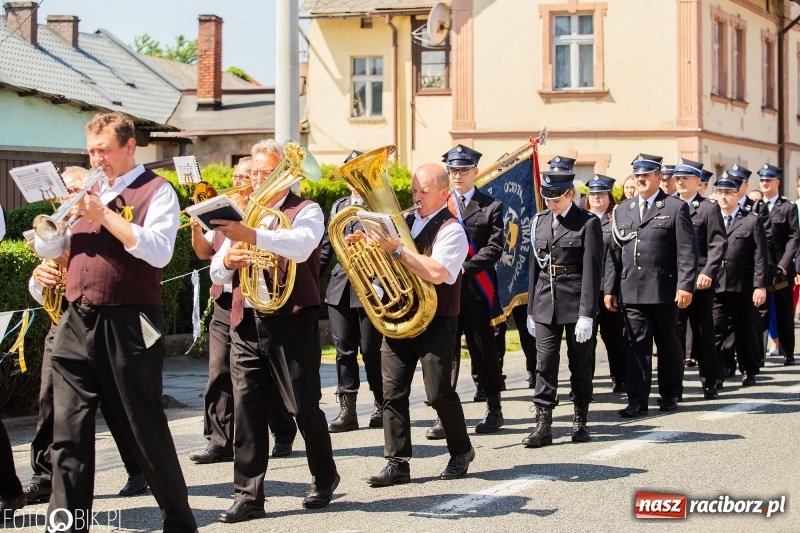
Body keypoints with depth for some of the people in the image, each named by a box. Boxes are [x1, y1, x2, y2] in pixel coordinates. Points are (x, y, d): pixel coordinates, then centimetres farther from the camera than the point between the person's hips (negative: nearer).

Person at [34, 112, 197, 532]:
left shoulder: (156, 191, -2)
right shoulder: (87, 190, 16)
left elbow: (158, 251, -18)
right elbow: (45, 248, 14)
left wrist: (103, 214, -16)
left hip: (127, 324, -5)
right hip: (76, 323, 6)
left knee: (145, 428, 3)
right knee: (68, 431, 2)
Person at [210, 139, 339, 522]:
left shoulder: (306, 212, -1)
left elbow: (301, 245, -25)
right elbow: (216, 273, 12)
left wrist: (252, 236, -39)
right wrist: (226, 261, -12)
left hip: (291, 322, -5)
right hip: (246, 324, 5)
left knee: (304, 407, 3)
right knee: (246, 410, 0)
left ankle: (324, 479, 23)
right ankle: (248, 495, 3)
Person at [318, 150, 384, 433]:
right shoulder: (338, 206, 16)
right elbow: (326, 247, 19)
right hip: (340, 286, 5)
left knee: (371, 349, 0)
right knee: (344, 350, 4)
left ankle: (381, 406, 14)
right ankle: (347, 409, 7)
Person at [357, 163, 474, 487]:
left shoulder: (451, 230, -8)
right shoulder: (404, 222, 12)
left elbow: (437, 273, -24)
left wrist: (396, 248, -25)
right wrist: (367, 244, -1)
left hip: (435, 323, -6)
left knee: (438, 392, -3)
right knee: (392, 392, 0)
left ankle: (461, 451, 18)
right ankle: (397, 463, 3)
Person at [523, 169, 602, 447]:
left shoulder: (588, 223, -6)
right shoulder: (539, 221, 9)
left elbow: (592, 271, -11)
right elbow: (535, 266, 13)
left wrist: (586, 314, -16)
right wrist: (531, 309, 11)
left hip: (576, 301, -4)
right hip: (545, 301, 4)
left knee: (580, 364, 6)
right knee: (545, 363, -2)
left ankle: (580, 421, 18)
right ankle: (543, 424, -2)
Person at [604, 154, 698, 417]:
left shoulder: (676, 208, 0)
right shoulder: (622, 210, 14)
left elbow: (687, 251, -6)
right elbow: (614, 253, 13)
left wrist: (685, 286, -15)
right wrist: (610, 288, 8)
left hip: (664, 291, -3)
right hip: (632, 292, 3)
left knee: (668, 344, 8)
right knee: (637, 345, -1)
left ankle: (670, 395, 21)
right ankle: (637, 399, -1)